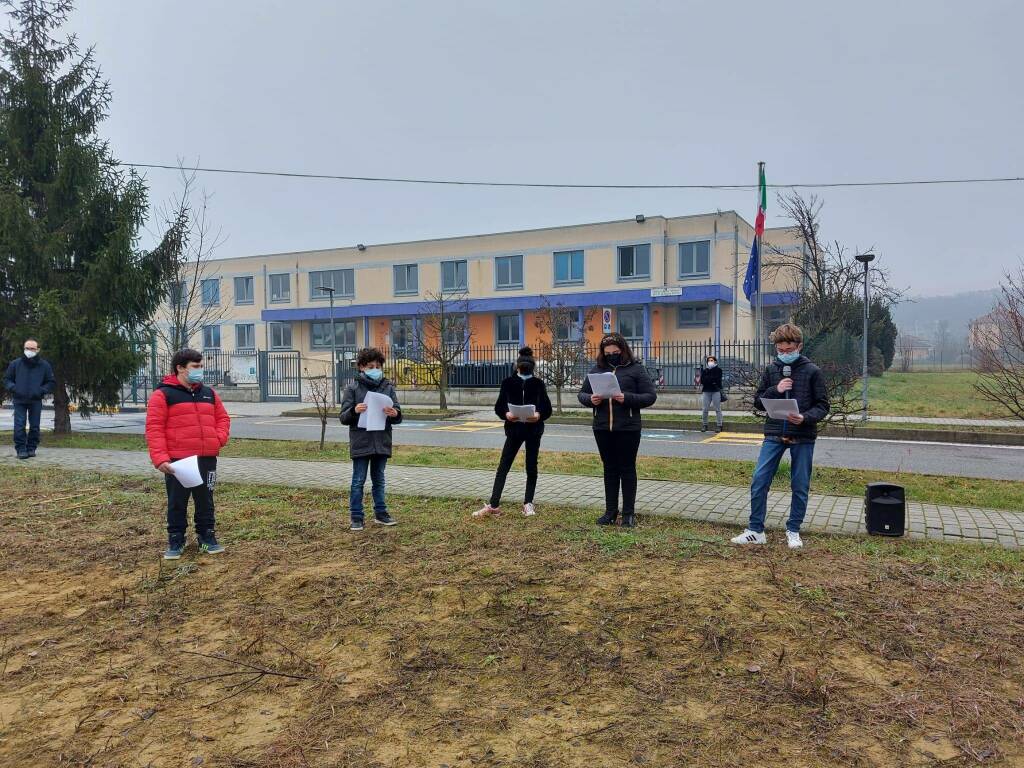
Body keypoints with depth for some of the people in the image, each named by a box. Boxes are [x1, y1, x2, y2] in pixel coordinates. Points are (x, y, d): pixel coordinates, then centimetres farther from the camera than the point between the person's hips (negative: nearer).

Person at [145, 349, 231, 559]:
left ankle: (207, 537, 24)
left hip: (206, 459, 4)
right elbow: (154, 428, -10)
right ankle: (175, 541, 19)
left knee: (205, 501, 13)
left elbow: (222, 417, 19)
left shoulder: (209, 393, 13)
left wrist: (220, 437, -2)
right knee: (177, 503, 7)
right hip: (177, 461, -4)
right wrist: (159, 458, -19)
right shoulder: (163, 394, -5)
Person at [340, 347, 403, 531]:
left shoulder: (388, 387, 6)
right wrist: (354, 411, -23)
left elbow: (398, 416, 5)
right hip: (360, 443, -3)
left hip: (382, 443, 3)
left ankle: (380, 513, 25)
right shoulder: (352, 388, -2)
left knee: (379, 480, 14)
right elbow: (344, 417, -3)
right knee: (358, 481, 3)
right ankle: (356, 517, 10)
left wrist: (395, 414, -18)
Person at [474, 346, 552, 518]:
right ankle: (493, 504, 0)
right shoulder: (508, 383, 1)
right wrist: (506, 414, -21)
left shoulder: (538, 384, 0)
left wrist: (539, 415, -22)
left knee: (531, 467, 6)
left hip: (533, 431, 0)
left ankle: (528, 504, 18)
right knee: (503, 467, -2)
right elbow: (498, 406, 0)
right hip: (514, 430, 0)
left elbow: (547, 409, -1)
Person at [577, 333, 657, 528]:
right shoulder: (597, 369, 10)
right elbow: (582, 393, 13)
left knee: (627, 469, 5)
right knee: (609, 469, 11)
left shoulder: (636, 369, -1)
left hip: (628, 429, -4)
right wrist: (590, 399, -10)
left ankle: (629, 513, 13)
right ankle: (610, 511, 20)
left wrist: (627, 399, -21)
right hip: (602, 428, 4)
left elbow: (651, 396, -6)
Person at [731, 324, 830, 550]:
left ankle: (793, 531, 23)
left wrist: (805, 417, -20)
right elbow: (758, 402, 8)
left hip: (803, 437, -2)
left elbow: (823, 406, -1)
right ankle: (756, 530, 7)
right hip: (774, 435, 2)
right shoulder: (771, 370, 6)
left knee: (800, 487, 7)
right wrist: (775, 390, -11)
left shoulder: (812, 371, -2)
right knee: (759, 481, -4)